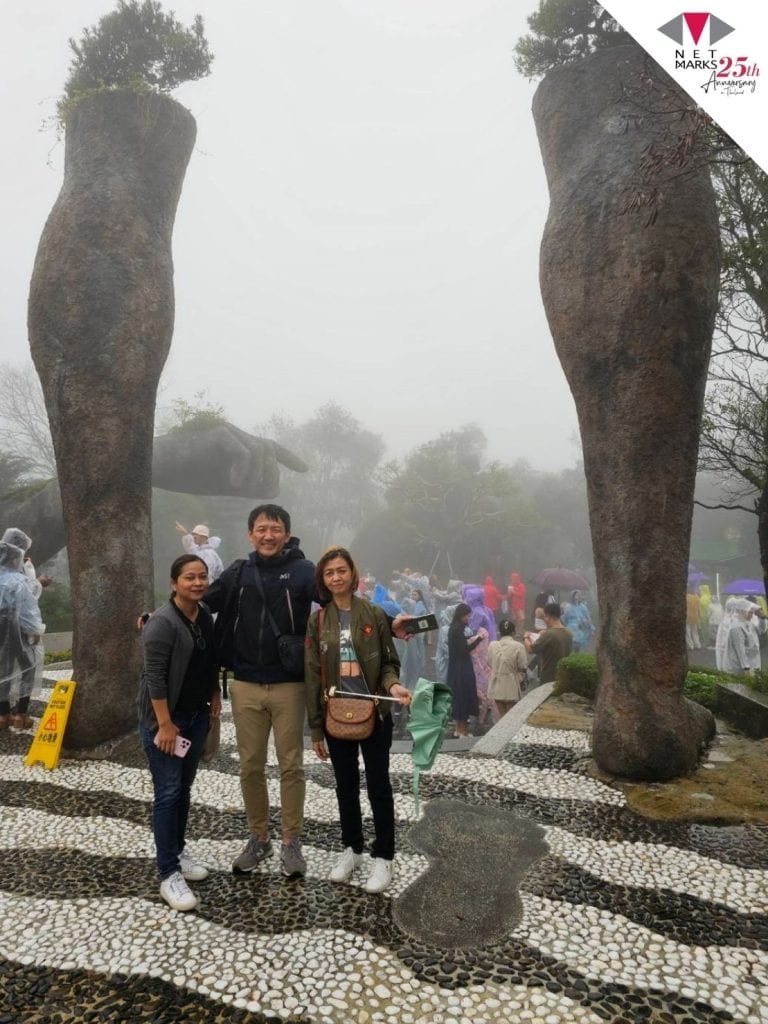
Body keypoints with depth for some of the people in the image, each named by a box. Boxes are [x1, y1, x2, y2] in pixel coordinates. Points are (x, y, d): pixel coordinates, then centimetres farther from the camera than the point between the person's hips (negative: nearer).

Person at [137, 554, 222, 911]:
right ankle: (168, 874, 10)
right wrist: (165, 724, -21)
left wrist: (215, 694, 12)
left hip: (197, 714, 7)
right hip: (164, 718, -7)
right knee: (168, 793, -1)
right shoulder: (163, 622, -20)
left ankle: (177, 853, 32)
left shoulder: (206, 615, 3)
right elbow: (155, 677, -21)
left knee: (184, 788, 16)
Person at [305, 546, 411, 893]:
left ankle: (383, 856, 24)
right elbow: (313, 676, 1)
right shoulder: (317, 621, 0)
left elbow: (389, 662, 0)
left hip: (374, 714, -2)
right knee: (345, 786, 16)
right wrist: (315, 728, 1)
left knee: (378, 786, 8)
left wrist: (393, 685, -24)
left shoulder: (374, 614, -5)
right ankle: (352, 849, 35)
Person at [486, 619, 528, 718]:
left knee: (501, 717, 15)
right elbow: (523, 668, -11)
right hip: (511, 687, -3)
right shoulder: (518, 646, -15)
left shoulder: (492, 645, -5)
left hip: (497, 686, 3)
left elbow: (490, 664, 4)